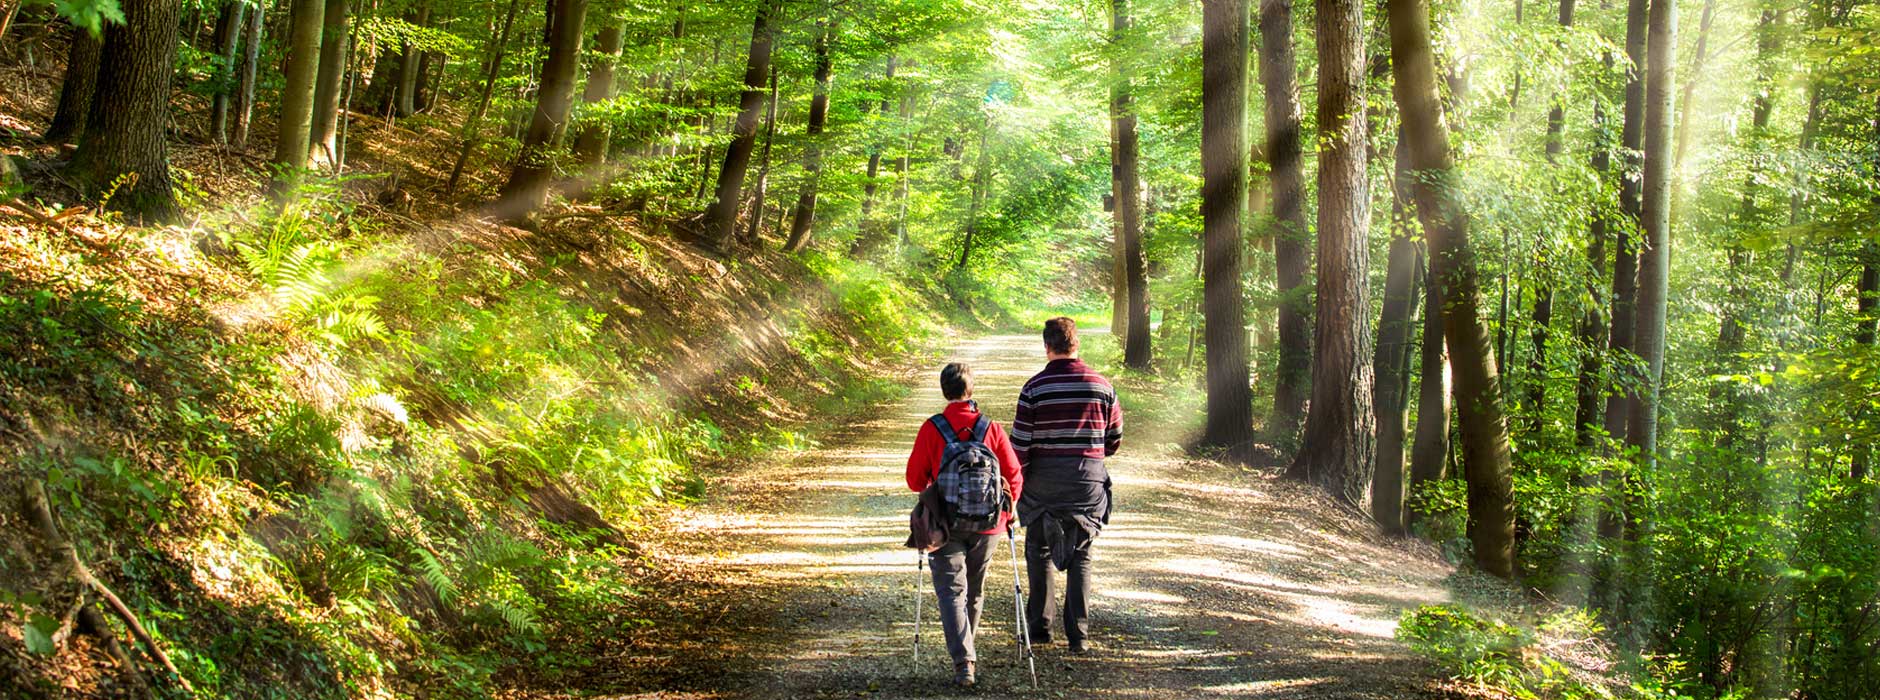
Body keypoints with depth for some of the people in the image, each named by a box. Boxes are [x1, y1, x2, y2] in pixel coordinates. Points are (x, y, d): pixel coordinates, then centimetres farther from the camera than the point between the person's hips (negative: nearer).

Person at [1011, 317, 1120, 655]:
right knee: (1080, 556, 10)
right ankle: (1079, 634, 5)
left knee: (1039, 551, 14)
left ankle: (1040, 626, 14)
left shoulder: (1035, 387, -8)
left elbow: (1020, 444, -8)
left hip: (1043, 479, -2)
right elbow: (1115, 440, 6)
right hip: (1089, 479, 2)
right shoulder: (1102, 385, 0)